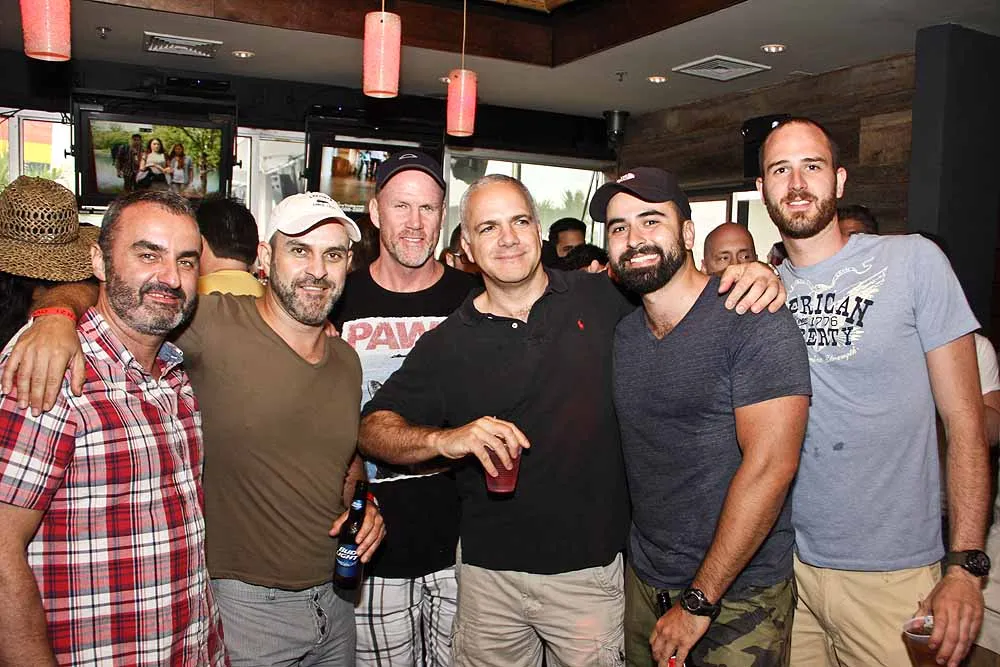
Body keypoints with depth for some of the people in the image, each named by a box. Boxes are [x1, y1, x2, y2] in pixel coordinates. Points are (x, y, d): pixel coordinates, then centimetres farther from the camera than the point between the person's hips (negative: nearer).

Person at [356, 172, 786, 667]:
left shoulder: (601, 299, -1)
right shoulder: (446, 345, -1)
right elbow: (373, 428, -2)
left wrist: (751, 275, -8)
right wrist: (446, 439, -21)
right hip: (489, 574, 1)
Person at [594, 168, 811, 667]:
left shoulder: (753, 321, -17)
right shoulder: (621, 334, 3)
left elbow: (770, 466, -23)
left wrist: (698, 602, -20)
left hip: (739, 595, -5)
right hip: (643, 581, 6)